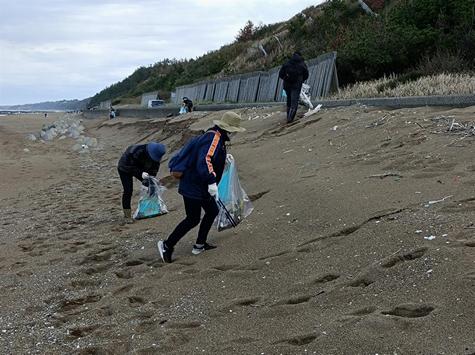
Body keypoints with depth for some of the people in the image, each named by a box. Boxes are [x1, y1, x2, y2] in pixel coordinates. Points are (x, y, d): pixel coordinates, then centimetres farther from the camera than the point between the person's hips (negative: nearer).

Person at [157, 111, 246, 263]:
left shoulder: (217, 137, 10)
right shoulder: (213, 138, -23)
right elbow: (204, 161, -37)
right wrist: (212, 183, -41)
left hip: (202, 187, 11)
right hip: (193, 187, -11)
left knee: (212, 211, 17)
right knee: (193, 220, -3)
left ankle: (200, 245, 27)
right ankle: (167, 245, 9)